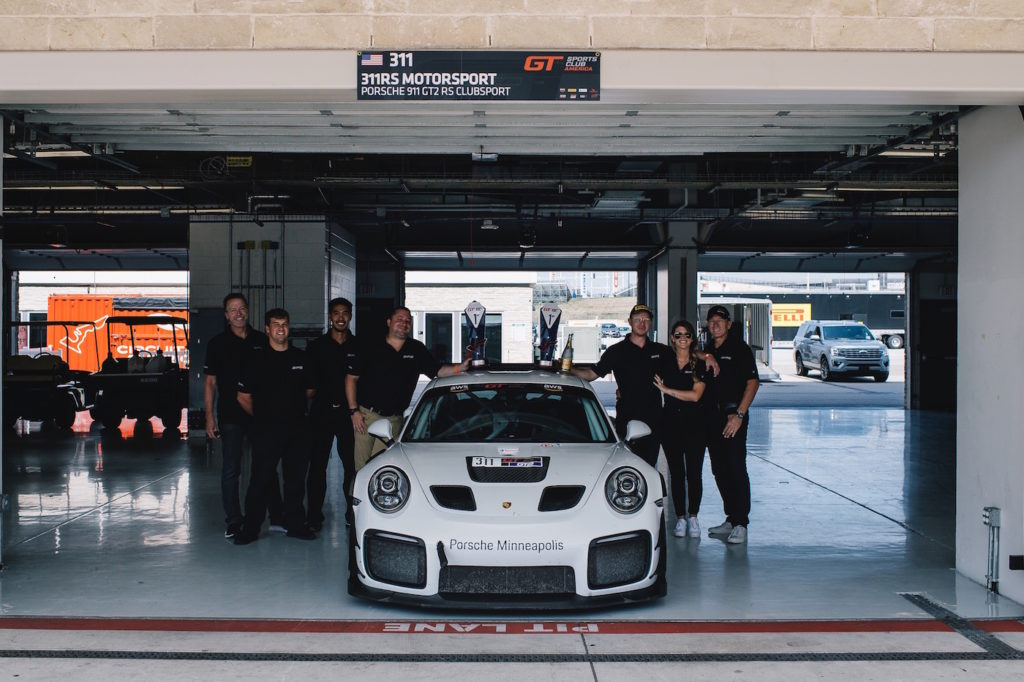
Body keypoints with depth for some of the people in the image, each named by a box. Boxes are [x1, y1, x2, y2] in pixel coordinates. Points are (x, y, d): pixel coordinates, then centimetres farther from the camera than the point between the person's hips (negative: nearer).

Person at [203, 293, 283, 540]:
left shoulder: (261, 341, 8)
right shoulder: (217, 343, 2)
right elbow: (210, 382, 3)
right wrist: (209, 416, -4)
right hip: (230, 416, -2)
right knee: (230, 470, 2)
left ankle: (277, 517, 13)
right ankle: (234, 522, 10)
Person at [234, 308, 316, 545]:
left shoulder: (301, 358, 10)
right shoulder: (256, 359, 0)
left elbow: (309, 390, 20)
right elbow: (243, 397, 3)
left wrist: (294, 408, 13)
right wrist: (262, 416, 8)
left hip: (297, 428, 4)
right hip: (266, 430, -3)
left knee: (296, 478, 8)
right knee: (261, 479, -4)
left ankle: (295, 524, 19)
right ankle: (250, 528, 4)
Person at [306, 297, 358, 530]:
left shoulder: (359, 347, 8)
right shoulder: (316, 347, 7)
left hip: (349, 412, 0)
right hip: (322, 412, 0)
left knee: (353, 465, 1)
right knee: (317, 466, 1)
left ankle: (353, 514, 12)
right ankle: (314, 516, 6)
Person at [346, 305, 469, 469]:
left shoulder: (417, 350, 10)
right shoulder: (370, 348, 2)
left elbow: (438, 370, 9)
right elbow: (351, 378, 4)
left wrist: (461, 367, -11)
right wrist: (354, 410, -4)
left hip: (394, 419, 1)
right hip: (366, 415, -1)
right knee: (361, 467, -3)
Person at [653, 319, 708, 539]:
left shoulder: (700, 364, -1)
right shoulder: (664, 363, 6)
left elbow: (695, 395, -11)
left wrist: (667, 390, -10)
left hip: (694, 423, -2)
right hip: (670, 422, 2)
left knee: (694, 473, -2)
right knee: (676, 473, 5)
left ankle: (693, 516, 10)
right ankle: (680, 517, 12)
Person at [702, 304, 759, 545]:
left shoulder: (739, 349, -3)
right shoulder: (708, 352, 16)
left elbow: (752, 382, -9)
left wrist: (739, 415, -16)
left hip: (733, 416, -7)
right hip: (712, 417, 7)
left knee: (736, 469, -9)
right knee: (720, 470, 9)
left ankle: (741, 524, -7)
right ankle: (730, 519, 18)